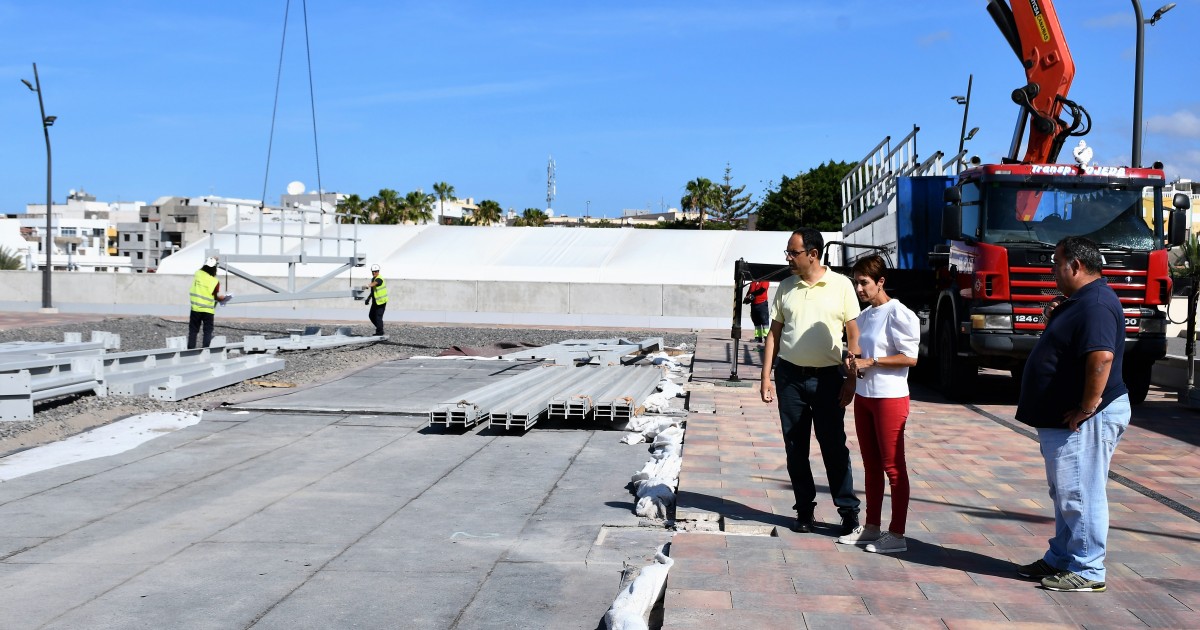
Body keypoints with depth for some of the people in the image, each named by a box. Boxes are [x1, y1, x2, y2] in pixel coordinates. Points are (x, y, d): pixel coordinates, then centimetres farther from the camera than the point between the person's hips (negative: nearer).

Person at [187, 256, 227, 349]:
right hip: (208, 310, -3)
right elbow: (217, 296, -6)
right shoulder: (215, 282, -15)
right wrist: (224, 297, 14)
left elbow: (203, 269, 17)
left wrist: (211, 260, 20)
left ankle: (190, 349, 10)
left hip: (195, 308, 3)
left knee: (193, 330, 12)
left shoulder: (198, 274, -7)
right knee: (208, 331, 7)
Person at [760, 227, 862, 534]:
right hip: (790, 375, 3)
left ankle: (849, 511, 10)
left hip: (827, 377, -3)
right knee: (795, 449, 8)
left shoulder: (840, 285, -3)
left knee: (834, 447, 0)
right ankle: (804, 509, 18)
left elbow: (853, 335, -1)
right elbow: (774, 332, 10)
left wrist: (851, 379, -7)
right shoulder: (786, 287, 7)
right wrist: (766, 377, 4)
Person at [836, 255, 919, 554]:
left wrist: (869, 362, -18)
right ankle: (871, 527, 23)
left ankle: (896, 534, 5)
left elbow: (910, 358, -16)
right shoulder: (864, 316, 12)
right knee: (870, 465, 14)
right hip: (863, 395, 8)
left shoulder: (897, 314, -12)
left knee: (892, 466, -1)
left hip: (890, 397, -8)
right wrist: (853, 362, 0)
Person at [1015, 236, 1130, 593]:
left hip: (1084, 421, -11)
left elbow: (1101, 356, -33)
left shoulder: (1096, 305, -20)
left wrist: (1087, 408, -27)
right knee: (1065, 495, 18)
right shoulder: (1081, 301, 15)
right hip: (1060, 418, 11)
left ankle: (1087, 571, 6)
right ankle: (1060, 559, 29)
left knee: (1080, 496, -3)